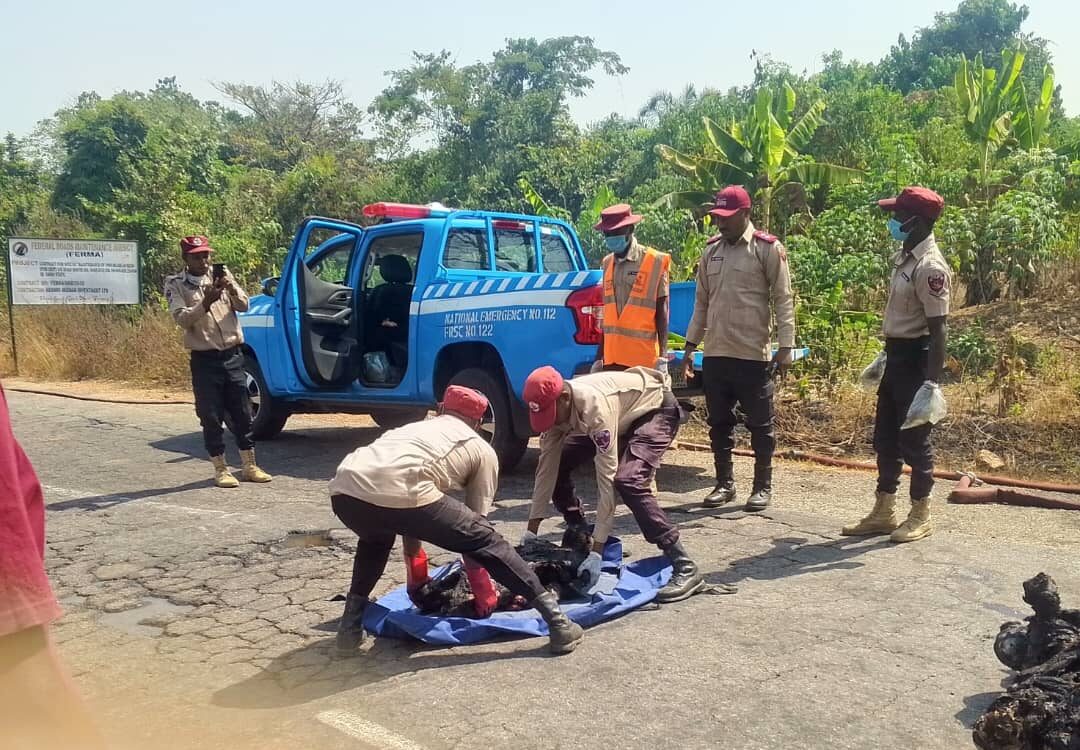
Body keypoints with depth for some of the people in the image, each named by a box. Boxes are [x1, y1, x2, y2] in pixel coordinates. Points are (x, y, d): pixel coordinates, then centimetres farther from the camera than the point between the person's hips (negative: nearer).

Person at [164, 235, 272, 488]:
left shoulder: (222, 275, 8)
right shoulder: (175, 284, -1)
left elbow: (243, 305, 0)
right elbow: (182, 319, -13)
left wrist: (231, 287, -19)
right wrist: (206, 302, -28)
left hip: (232, 355, 3)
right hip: (204, 360, -3)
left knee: (242, 413, 8)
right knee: (211, 417, 1)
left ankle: (249, 466, 17)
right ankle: (221, 469, 12)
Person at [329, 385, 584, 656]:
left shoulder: (415, 428, 41)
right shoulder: (483, 450, 26)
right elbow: (474, 523, 25)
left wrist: (417, 578, 59)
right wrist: (483, 593, 37)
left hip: (345, 491, 6)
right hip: (399, 493, -6)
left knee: (376, 535, 39)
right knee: (487, 540, 12)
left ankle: (351, 627, 34)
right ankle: (557, 621, 11)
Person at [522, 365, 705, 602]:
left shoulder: (594, 405, -39)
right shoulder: (554, 406, -17)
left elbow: (607, 478, -40)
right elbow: (546, 468, -12)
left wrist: (597, 552, -40)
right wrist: (531, 531, -12)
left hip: (656, 408, -8)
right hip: (624, 416, 8)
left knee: (627, 480, -30)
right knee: (557, 464, 0)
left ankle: (685, 568, -25)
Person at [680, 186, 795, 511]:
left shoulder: (768, 249, -4)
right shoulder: (711, 251, 12)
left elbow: (783, 301, -5)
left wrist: (786, 346, -11)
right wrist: (691, 345, 13)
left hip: (753, 354, -5)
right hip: (714, 354, 5)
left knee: (760, 424, 5)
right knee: (719, 423, 11)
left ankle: (763, 486, 16)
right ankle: (724, 483, 23)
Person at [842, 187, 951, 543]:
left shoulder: (930, 267, -20)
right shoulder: (903, 257, 9)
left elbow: (937, 328, -22)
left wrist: (932, 380, -24)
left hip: (916, 359, -10)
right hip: (896, 356, 10)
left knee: (914, 439, 2)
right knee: (885, 437, 14)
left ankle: (920, 515, 17)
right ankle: (883, 512, 25)